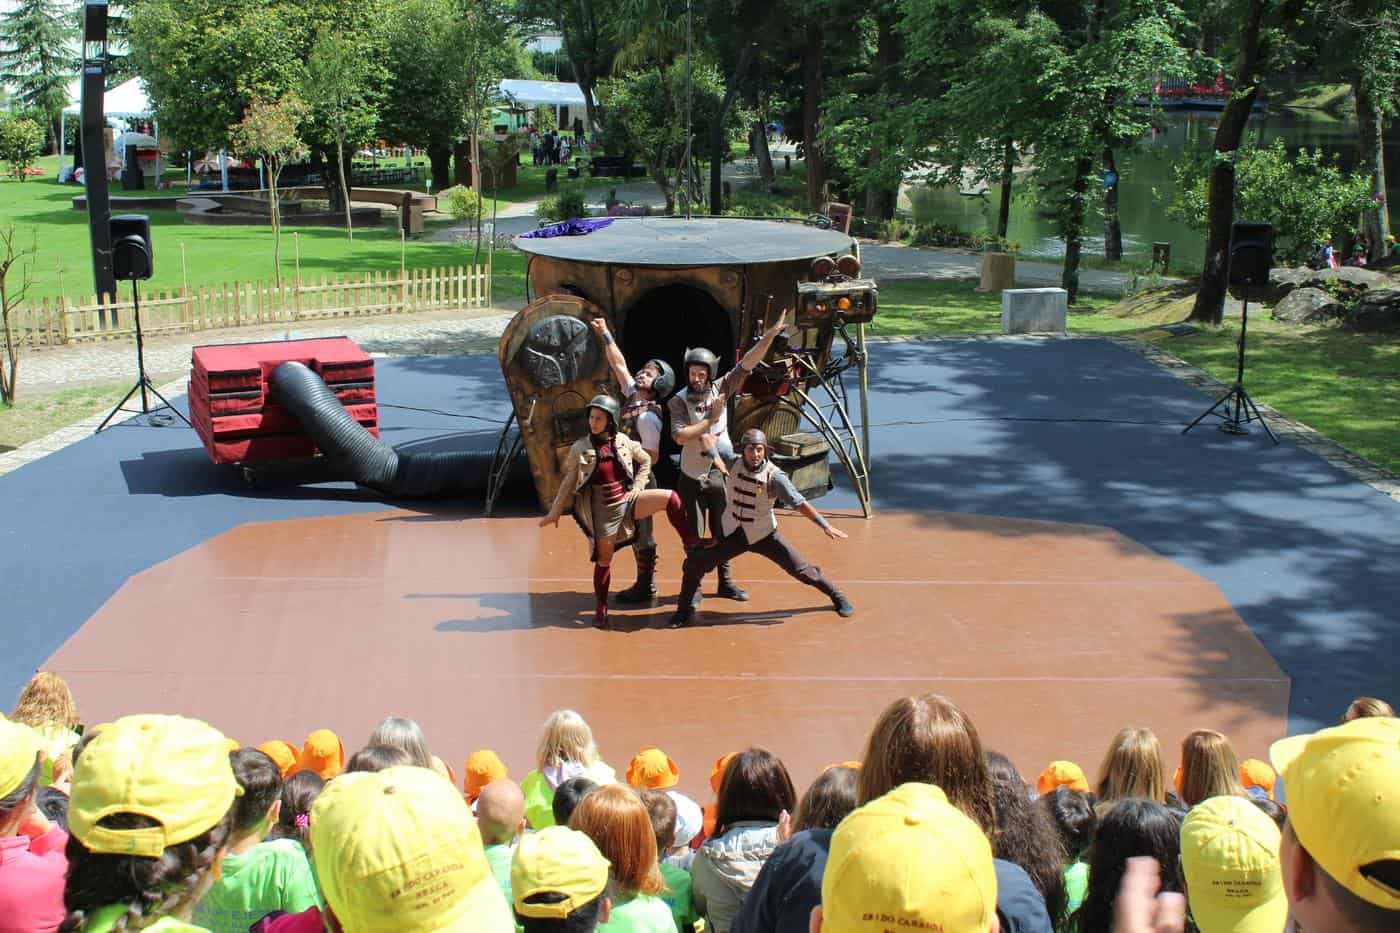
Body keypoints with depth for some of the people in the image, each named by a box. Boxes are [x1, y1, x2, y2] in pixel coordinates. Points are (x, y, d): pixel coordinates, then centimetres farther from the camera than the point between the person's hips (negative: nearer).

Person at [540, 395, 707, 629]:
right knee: (604, 560, 5)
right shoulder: (580, 448, -7)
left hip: (626, 501, 2)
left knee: (670, 497, -18)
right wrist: (555, 512, 3)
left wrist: (638, 486, 2)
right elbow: (568, 482, 1)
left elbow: (645, 460, 15)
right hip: (602, 510, -2)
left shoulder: (623, 442, -2)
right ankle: (601, 609, 22)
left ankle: (691, 542, -4)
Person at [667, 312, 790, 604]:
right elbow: (680, 436, -25)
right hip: (692, 479, -3)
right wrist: (711, 419, -24)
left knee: (723, 533, 15)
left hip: (721, 476, 3)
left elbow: (747, 363, -11)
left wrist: (771, 334, -19)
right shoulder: (678, 401, -12)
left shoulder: (721, 389, -6)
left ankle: (725, 582, 27)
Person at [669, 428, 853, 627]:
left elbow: (799, 503, -23)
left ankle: (838, 597, 21)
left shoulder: (774, 476, -22)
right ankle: (685, 611, 16)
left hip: (763, 535, -3)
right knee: (694, 564, -4)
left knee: (801, 569, -2)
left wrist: (825, 525, -27)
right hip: (732, 535, 3)